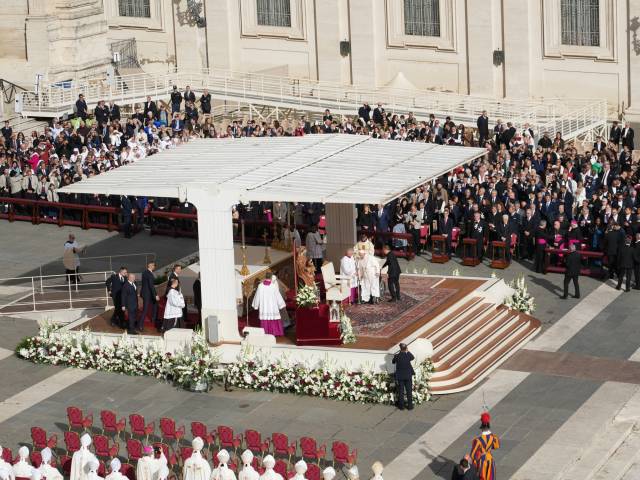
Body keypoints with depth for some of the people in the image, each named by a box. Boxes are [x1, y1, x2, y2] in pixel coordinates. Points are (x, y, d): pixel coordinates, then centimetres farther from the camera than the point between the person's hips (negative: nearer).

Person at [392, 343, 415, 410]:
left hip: (399, 377, 0)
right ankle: (410, 405, 9)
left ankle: (401, 405, 10)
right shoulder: (408, 355, -11)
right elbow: (413, 358, 13)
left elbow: (393, 362, 9)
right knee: (409, 391, 8)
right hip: (408, 376, 0)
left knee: (401, 392, 7)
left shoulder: (397, 356, -12)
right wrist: (408, 351, 22)